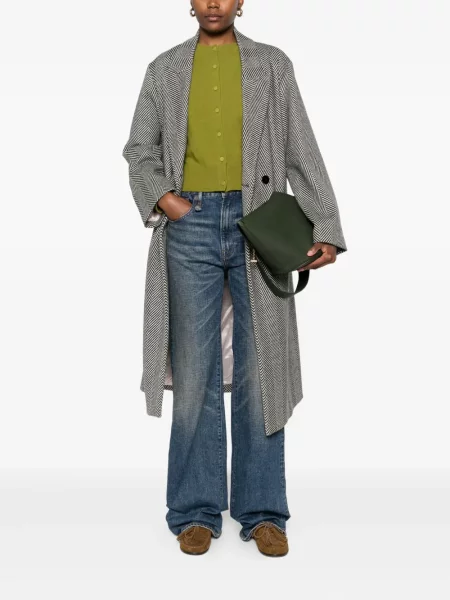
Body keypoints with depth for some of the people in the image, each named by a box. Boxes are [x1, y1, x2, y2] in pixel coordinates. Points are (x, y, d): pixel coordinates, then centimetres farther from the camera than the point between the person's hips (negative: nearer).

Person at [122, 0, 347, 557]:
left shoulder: (273, 64, 9)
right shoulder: (165, 68, 12)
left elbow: (302, 151, 4)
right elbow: (139, 150, 13)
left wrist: (326, 229, -5)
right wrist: (164, 199, -6)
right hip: (190, 224, 1)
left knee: (259, 370, 1)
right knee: (194, 371, 1)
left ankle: (262, 512, 12)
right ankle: (196, 511, 12)